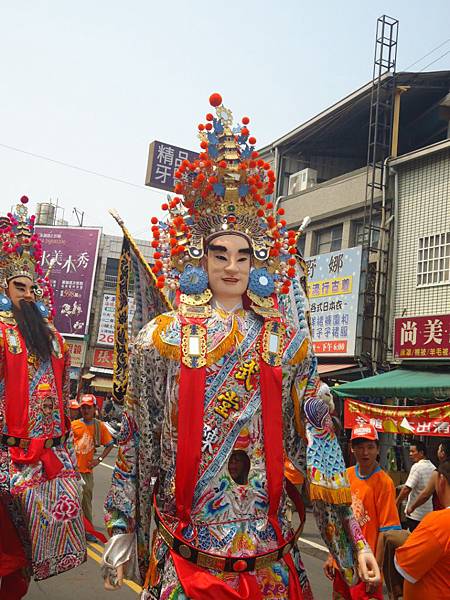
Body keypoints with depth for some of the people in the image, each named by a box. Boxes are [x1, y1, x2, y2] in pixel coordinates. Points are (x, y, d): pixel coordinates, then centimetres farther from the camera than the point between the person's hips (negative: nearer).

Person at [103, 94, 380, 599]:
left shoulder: (287, 340, 1)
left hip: (267, 547, 2)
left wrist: (353, 537, 0)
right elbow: (136, 442, 1)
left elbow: (315, 436, 1)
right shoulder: (163, 338, -2)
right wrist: (122, 529, 2)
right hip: (184, 549, -1)